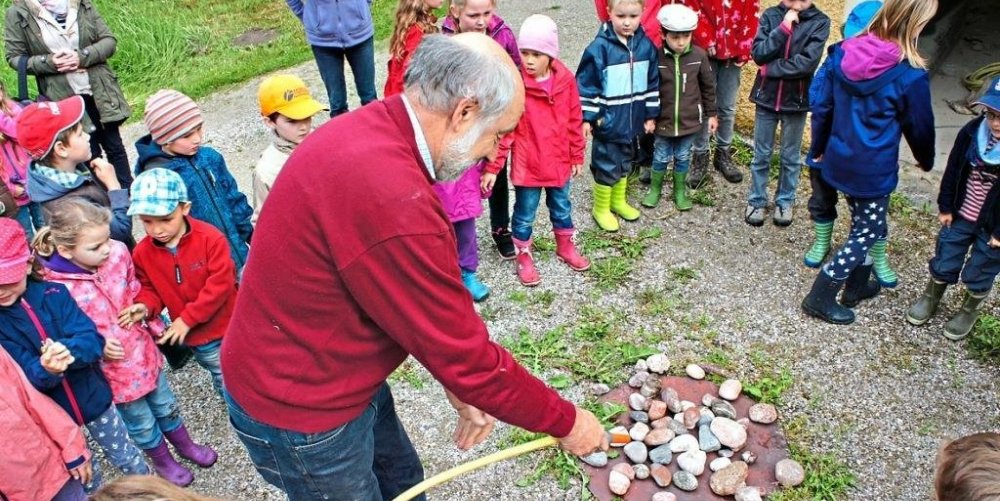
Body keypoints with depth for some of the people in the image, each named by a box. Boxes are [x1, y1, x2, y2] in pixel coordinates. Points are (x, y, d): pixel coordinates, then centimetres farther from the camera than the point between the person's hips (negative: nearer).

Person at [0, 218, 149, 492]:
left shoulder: (53, 293, -13)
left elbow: (92, 339, -19)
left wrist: (69, 350, -42)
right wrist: (45, 370, -42)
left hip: (92, 395, 1)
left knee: (126, 456, 20)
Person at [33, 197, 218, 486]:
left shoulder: (117, 253, -17)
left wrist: (141, 310, -5)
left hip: (143, 349, 4)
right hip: (112, 368, -4)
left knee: (165, 405, 27)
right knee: (141, 422, 21)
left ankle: (185, 445, 54)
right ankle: (162, 461, 49)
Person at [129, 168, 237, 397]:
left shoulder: (210, 237, -23)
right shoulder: (143, 253, -10)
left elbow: (220, 283, -23)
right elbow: (150, 288, 5)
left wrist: (187, 319, -21)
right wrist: (145, 306, -19)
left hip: (229, 326, -2)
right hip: (198, 338, 3)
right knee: (226, 385, 19)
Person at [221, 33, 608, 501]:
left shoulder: (368, 130, -4)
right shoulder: (390, 196, -36)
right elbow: (465, 354, -26)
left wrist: (457, 383, 2)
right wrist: (566, 422, -11)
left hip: (340, 376, 8)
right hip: (299, 413, -8)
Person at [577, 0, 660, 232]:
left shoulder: (646, 45, -1)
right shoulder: (599, 47, -16)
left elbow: (653, 83, 8)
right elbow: (586, 85, -12)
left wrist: (651, 115, 9)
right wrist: (586, 118, -12)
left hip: (632, 120, 5)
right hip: (608, 121, -5)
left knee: (624, 162, 20)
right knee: (606, 165, 5)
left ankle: (618, 201, 39)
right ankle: (601, 208, 23)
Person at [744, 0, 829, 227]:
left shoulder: (819, 22, -8)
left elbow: (807, 63, -19)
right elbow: (758, 54, -14)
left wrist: (771, 68, -17)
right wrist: (784, 27, -20)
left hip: (796, 100, -1)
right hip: (767, 97, 1)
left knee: (791, 157, 12)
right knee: (761, 154, 10)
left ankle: (785, 201, 27)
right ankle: (756, 200, 24)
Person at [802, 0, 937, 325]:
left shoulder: (843, 54, -5)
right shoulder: (910, 75, -19)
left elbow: (822, 108, 3)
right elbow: (919, 126, -3)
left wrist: (818, 148, 17)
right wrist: (926, 160, 17)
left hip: (838, 161, 6)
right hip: (873, 171, -6)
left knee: (863, 226, 24)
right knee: (868, 233, 11)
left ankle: (856, 286, 39)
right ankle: (820, 299, 12)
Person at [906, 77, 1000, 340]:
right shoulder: (972, 131, -15)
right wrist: (945, 207, 4)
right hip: (960, 216, 3)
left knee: (978, 274, 16)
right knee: (944, 262, 19)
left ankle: (969, 311, 42)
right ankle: (931, 298, 44)